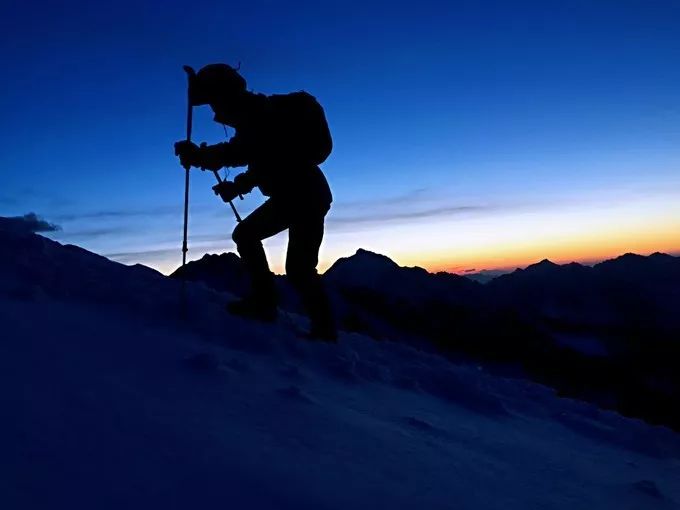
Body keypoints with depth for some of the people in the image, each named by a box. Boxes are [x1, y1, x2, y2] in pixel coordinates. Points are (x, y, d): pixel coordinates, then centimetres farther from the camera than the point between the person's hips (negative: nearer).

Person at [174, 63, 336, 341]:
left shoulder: (260, 114, -18)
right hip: (290, 195, 10)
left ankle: (324, 329, -2)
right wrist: (237, 186, 11)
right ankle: (264, 299, 13)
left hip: (306, 195, -10)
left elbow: (244, 150, -35)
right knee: (245, 234, 12)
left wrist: (201, 155, -31)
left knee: (298, 269, -12)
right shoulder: (255, 116, 12)